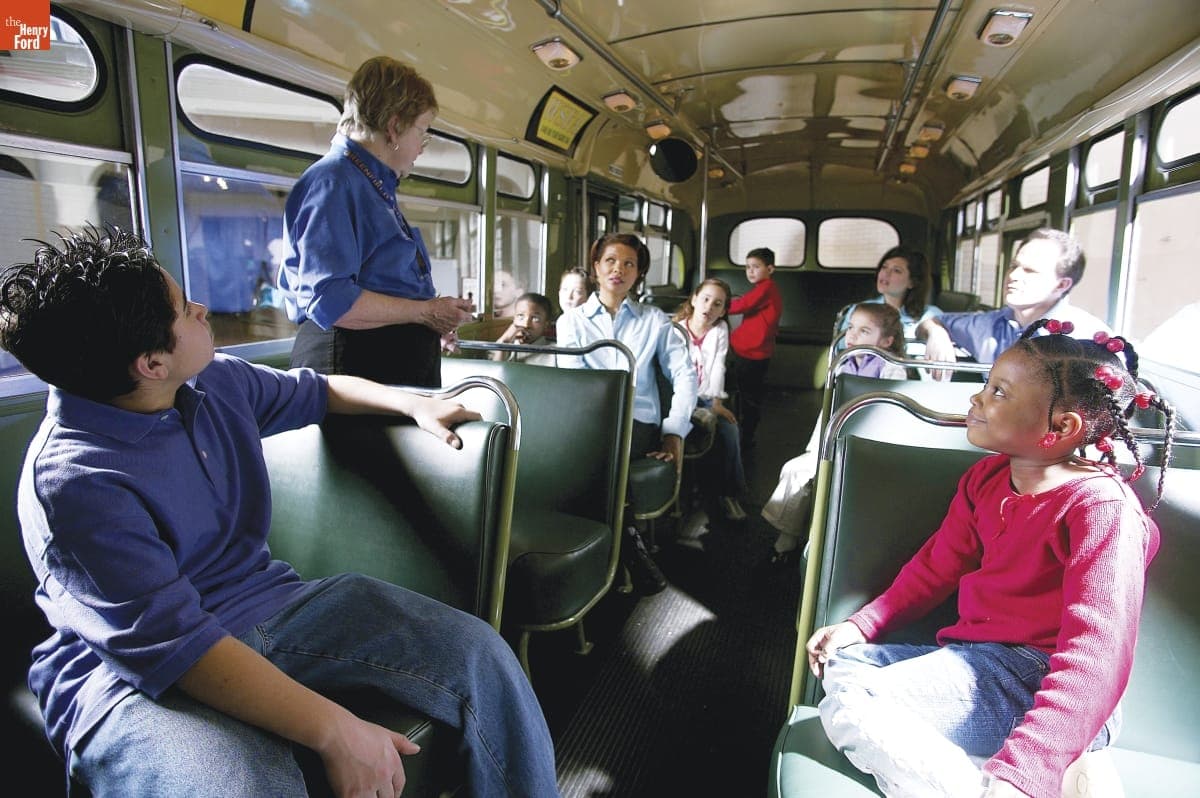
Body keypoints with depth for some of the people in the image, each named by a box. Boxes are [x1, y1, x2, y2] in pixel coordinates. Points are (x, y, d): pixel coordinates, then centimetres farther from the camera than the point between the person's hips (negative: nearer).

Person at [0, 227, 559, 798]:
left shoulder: (218, 381, 2)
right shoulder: (70, 481, -21)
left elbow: (314, 391, 23)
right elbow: (172, 644, -26)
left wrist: (413, 403, 15)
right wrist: (335, 733, -30)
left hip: (268, 603, 7)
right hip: (139, 677, -6)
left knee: (479, 654, -10)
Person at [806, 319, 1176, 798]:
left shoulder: (1100, 507, -16)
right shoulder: (986, 477, 9)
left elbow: (1096, 655, -25)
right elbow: (937, 566, 16)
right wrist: (862, 625, 4)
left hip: (1034, 679, -9)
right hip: (972, 658, 9)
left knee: (851, 708, -24)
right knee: (841, 664, 2)